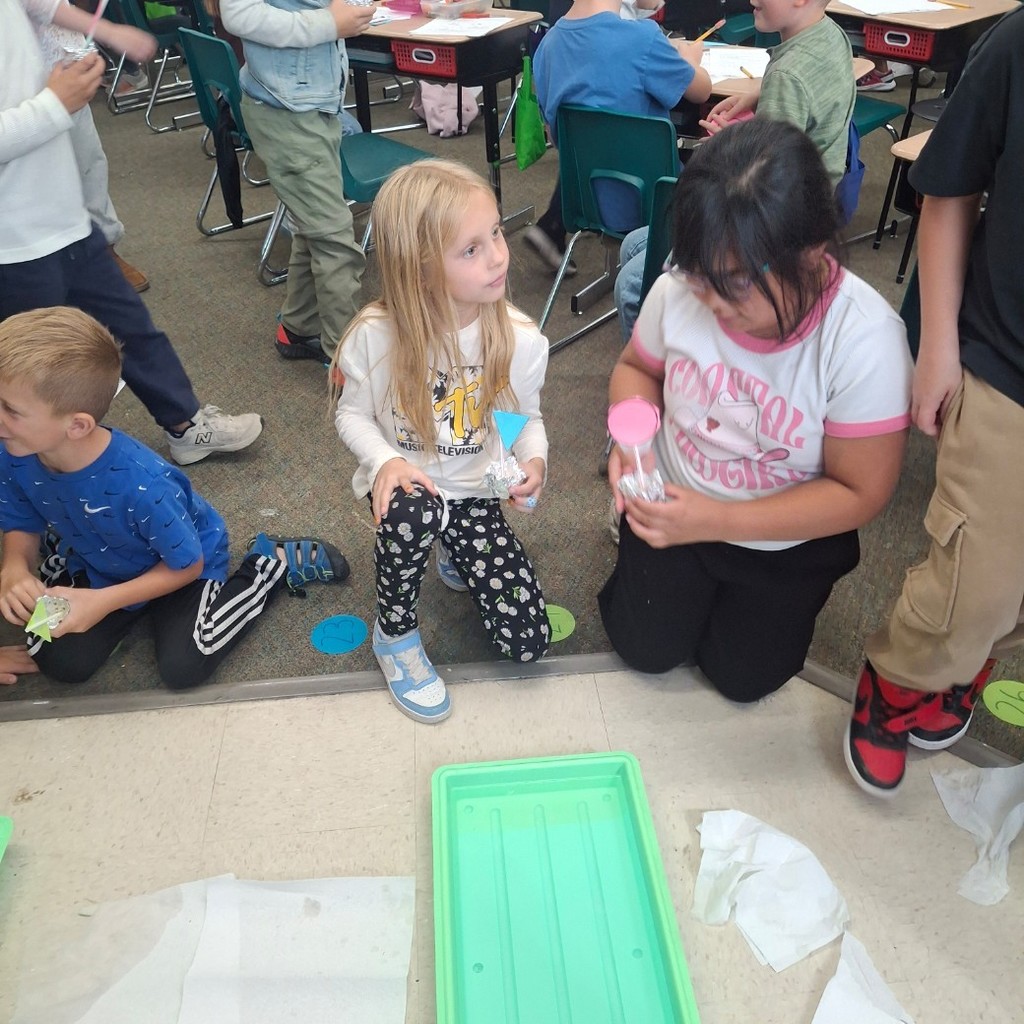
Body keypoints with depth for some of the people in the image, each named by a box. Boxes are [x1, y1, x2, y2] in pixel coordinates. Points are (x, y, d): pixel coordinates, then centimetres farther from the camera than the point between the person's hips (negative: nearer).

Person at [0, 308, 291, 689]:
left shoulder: (144, 485, -41)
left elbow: (186, 566, -25)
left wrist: (103, 602, -30)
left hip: (180, 565, -5)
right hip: (93, 563, 5)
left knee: (182, 668, -17)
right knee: (61, 664, -5)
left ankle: (269, 569, 1)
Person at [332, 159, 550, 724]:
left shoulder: (518, 337, -14)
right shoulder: (375, 336, -19)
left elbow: (528, 417, 2)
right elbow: (352, 414, -4)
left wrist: (533, 459, -21)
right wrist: (385, 461, -24)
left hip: (475, 492, 2)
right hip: (406, 485, -1)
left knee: (527, 642, -6)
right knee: (414, 513, -42)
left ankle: (456, 556, 26)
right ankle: (395, 633, -9)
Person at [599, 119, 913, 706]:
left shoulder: (865, 341, -31)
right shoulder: (679, 291, -24)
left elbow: (862, 493, -23)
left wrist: (718, 521, -32)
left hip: (788, 539, -1)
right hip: (675, 503, 2)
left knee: (743, 677, 9)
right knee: (646, 649, 7)